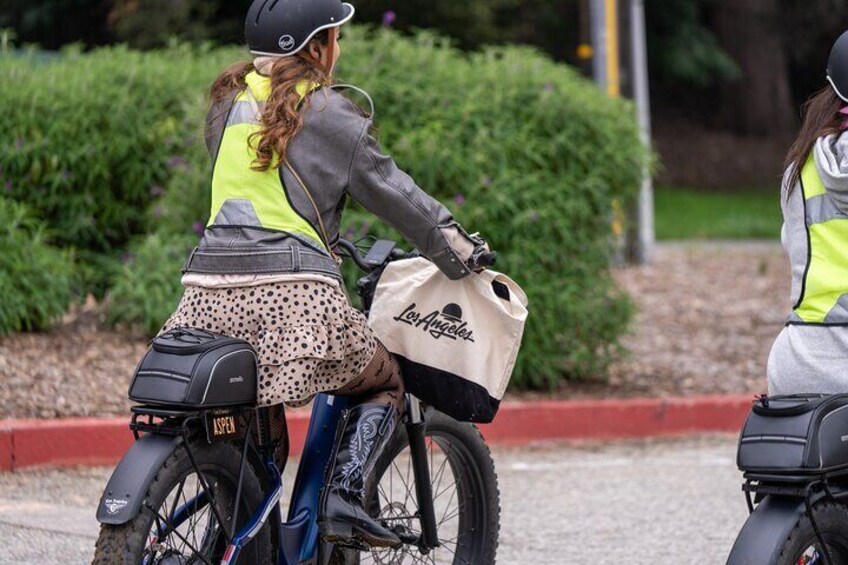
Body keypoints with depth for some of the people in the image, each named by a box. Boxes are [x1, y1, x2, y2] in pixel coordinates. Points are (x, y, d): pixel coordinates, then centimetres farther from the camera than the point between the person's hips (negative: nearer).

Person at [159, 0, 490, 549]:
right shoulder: (326, 111, 3)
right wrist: (459, 249, 17)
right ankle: (345, 494, -5)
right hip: (291, 292, -5)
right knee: (384, 382, 15)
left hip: (210, 291, 5)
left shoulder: (229, 102, 19)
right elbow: (389, 190, 6)